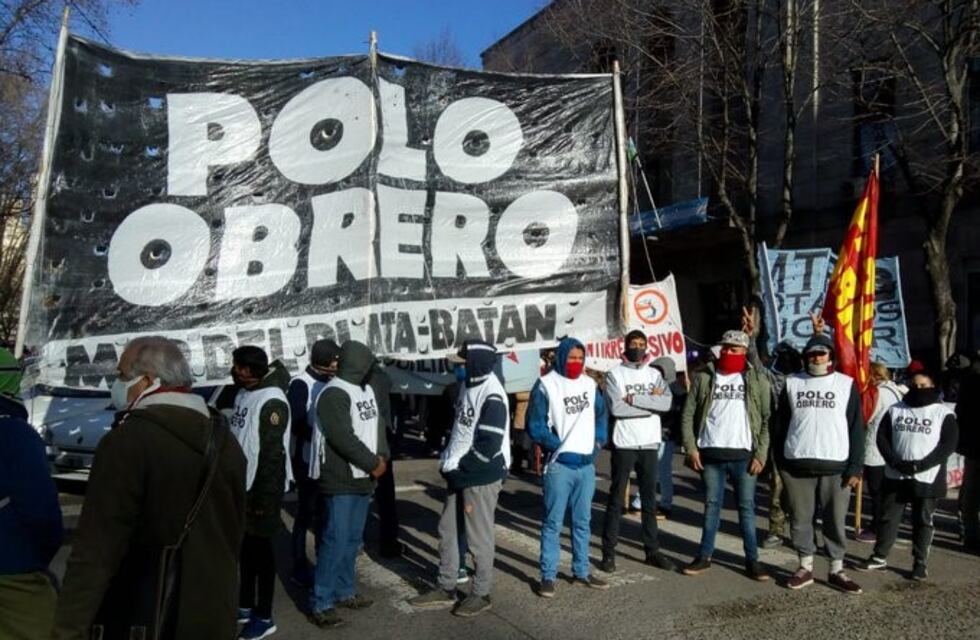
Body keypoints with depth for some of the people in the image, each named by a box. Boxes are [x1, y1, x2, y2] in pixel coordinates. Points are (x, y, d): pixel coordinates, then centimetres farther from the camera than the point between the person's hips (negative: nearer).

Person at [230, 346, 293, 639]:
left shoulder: (271, 402, -20)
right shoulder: (243, 394, 8)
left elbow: (272, 454, -21)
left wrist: (263, 496, -21)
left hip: (262, 489, -9)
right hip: (241, 485, 9)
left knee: (260, 549, 2)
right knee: (245, 548, 18)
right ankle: (246, 606, 32)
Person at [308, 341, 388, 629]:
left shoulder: (366, 390, 11)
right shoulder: (334, 395, -18)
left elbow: (377, 424, 13)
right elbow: (344, 439, -24)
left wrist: (382, 456, -4)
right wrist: (373, 464, -15)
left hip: (363, 479, 9)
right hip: (341, 482, -9)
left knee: (352, 540, 16)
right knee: (336, 541, -7)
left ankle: (344, 591, 29)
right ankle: (321, 604, 2)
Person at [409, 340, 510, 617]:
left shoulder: (492, 396, -18)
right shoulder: (468, 385, 10)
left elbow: (489, 445, -23)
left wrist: (460, 468, -15)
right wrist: (450, 463, 9)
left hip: (480, 476, -9)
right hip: (460, 472, 9)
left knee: (478, 537, 4)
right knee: (448, 531, 15)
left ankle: (481, 594, 20)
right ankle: (446, 589, 28)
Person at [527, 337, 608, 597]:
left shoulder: (590, 384, 10)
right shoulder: (546, 385, -9)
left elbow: (601, 413, 22)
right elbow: (535, 426, -11)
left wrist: (599, 440, 8)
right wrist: (559, 446, -14)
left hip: (587, 464, 6)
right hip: (560, 465, -6)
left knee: (582, 521, 15)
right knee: (553, 522, 0)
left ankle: (581, 571, 26)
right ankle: (548, 576, 8)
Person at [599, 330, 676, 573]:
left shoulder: (655, 374, 8)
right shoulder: (615, 374, -2)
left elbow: (666, 403, -8)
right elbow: (616, 407, -17)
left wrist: (634, 399, -14)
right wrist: (650, 402, -11)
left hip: (649, 444, 4)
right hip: (624, 444, -4)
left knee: (649, 500, 11)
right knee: (616, 499, 4)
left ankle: (652, 550, 20)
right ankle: (608, 551, 11)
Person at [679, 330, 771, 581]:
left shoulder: (757, 380, 3)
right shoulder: (704, 378, 4)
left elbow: (767, 420, 1)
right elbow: (688, 415, 4)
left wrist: (761, 455, -6)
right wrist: (691, 448, -4)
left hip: (744, 455, -1)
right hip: (710, 455, 1)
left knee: (747, 507, 6)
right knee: (712, 506, 10)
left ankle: (752, 559, 15)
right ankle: (704, 556, 18)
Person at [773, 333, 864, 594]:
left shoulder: (847, 384, 4)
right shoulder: (792, 383, 8)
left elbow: (856, 429, 2)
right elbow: (780, 424, 10)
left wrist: (855, 467, -4)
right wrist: (779, 461, 4)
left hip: (836, 466, -1)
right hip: (797, 464, 1)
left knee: (835, 520, 5)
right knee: (800, 518, 7)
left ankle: (837, 570, 17)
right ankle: (805, 567, 19)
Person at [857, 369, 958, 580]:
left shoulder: (944, 413, 0)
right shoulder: (895, 410, 9)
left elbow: (949, 444, -7)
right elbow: (882, 437, 4)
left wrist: (921, 465, -16)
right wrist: (895, 461, -12)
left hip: (927, 479, -2)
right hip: (895, 476, 3)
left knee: (923, 521, 6)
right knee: (888, 517, 7)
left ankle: (920, 563, 14)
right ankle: (879, 557, 16)